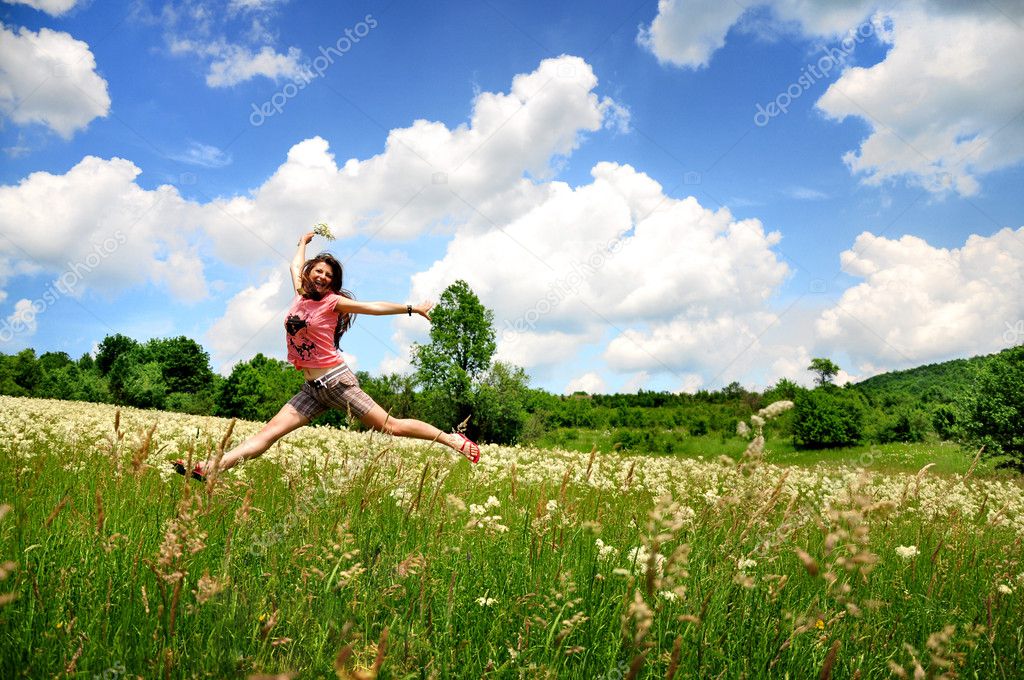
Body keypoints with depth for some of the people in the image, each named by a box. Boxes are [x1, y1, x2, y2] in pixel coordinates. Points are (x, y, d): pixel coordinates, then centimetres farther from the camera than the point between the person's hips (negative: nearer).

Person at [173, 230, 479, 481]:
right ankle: (208, 468, -12)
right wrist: (303, 243, 44)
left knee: (391, 426, -5)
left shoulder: (332, 301, -4)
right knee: (269, 432, -4)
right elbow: (296, 266, 29)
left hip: (336, 380, -6)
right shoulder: (301, 296, 11)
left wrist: (412, 308, 1)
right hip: (312, 388, 6)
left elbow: (373, 307, -1)